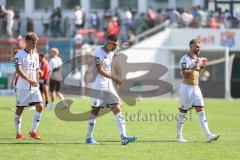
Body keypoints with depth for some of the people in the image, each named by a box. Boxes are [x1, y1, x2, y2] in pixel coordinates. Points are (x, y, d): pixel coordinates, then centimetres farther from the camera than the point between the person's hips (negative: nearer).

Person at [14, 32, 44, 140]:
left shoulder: (35, 55, 12)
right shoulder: (20, 54, -9)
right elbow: (18, 70, -20)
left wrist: (37, 83, 14)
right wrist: (29, 80, -29)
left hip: (34, 87, 6)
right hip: (22, 87, -6)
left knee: (40, 106, -9)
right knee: (19, 109, 3)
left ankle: (33, 131, -2)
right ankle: (18, 133, 15)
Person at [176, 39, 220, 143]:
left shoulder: (198, 59, 12)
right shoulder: (185, 59, -11)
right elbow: (185, 74, -21)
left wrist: (202, 67, 6)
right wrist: (195, 66, -21)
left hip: (196, 88, 7)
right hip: (186, 88, -7)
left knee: (201, 111, -3)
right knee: (182, 113, 2)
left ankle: (208, 135, -12)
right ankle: (179, 136, 13)